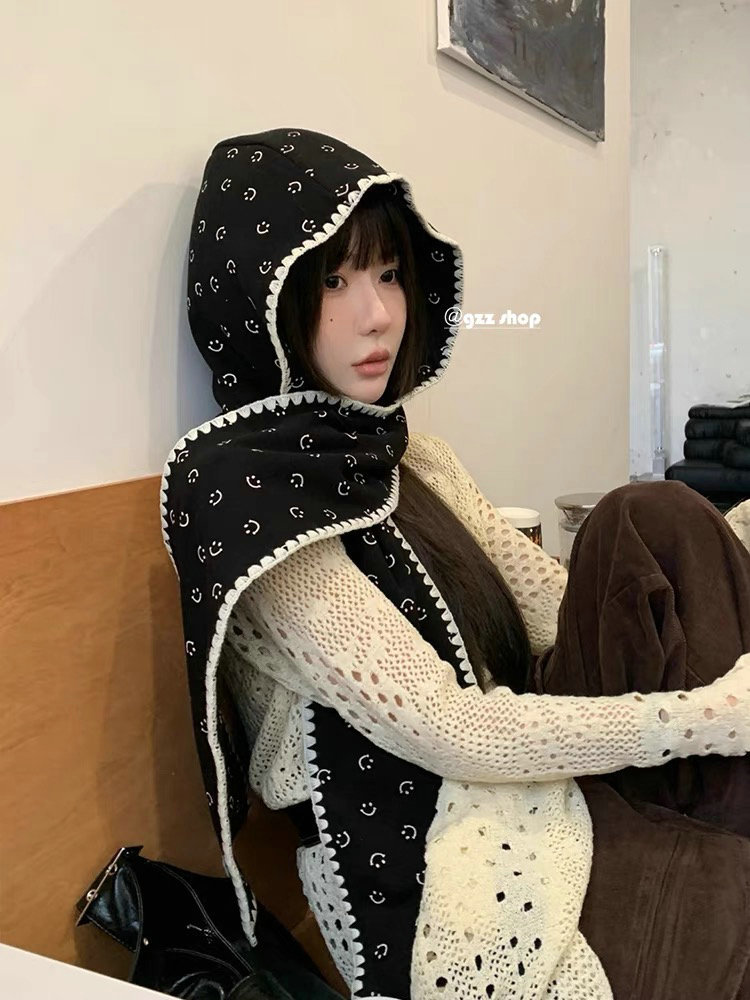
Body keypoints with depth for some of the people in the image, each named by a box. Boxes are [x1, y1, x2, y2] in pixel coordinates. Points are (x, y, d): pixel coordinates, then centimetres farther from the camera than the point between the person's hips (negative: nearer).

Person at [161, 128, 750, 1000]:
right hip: (434, 889, -6)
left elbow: (564, 610, 4)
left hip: (545, 801, 7)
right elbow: (446, 730, -20)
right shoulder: (237, 487, -15)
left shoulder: (411, 460, 10)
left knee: (653, 521, -10)